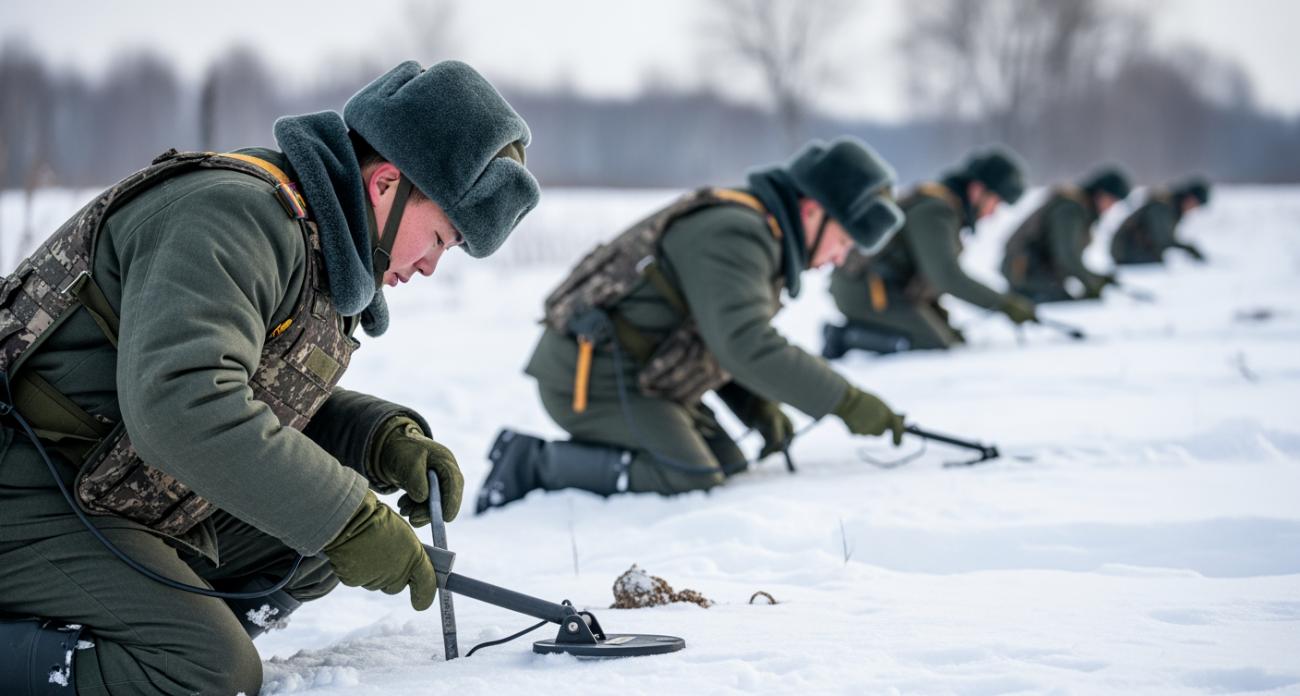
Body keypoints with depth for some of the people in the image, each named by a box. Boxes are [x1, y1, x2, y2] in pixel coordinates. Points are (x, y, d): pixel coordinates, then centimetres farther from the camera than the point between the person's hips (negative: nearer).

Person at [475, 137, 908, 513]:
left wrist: (759, 410, 2)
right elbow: (746, 346, -31)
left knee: (727, 464, 9)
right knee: (691, 479, -21)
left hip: (632, 375, 11)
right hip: (591, 378, -11)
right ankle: (535, 462, -11)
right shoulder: (734, 233, -19)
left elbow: (722, 342, 20)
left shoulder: (759, 236, 15)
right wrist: (845, 402, -27)